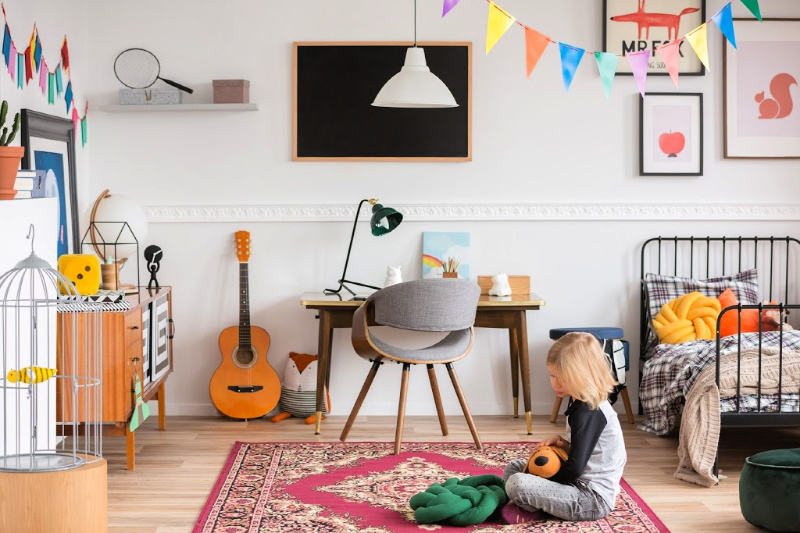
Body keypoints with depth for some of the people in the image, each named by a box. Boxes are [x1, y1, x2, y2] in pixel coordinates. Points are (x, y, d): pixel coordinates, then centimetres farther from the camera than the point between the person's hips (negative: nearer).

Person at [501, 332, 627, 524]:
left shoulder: (588, 413, -22)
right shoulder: (585, 402, 9)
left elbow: (575, 468, -25)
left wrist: (542, 477, -8)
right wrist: (563, 443, 1)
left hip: (593, 499, -11)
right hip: (582, 482, 11)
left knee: (517, 484, -26)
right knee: (514, 468, 18)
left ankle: (534, 510, 2)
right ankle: (534, 505, -4)